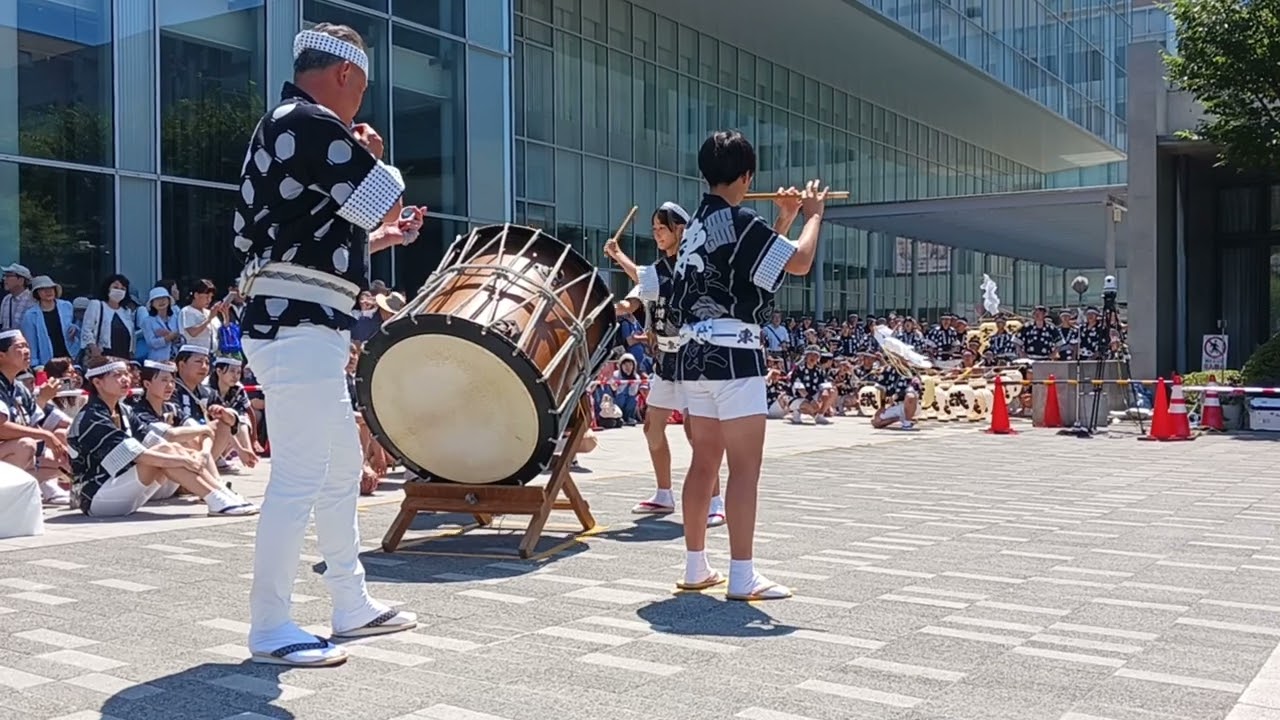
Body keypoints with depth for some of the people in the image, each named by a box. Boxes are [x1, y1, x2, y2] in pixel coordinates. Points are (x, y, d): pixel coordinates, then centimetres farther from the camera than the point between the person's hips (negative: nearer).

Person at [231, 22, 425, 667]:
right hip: (297, 327, -11)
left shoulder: (283, 127, 21)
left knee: (343, 468, 16)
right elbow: (386, 204, -12)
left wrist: (383, 238, 24)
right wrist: (372, 156, 6)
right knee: (298, 479, -6)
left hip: (307, 329, 11)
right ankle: (270, 630, 3)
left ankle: (352, 606, 26)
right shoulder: (312, 124, -11)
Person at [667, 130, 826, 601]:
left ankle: (696, 568, 19)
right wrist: (813, 214, 2)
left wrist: (786, 218, 22)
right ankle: (742, 577, -4)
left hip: (694, 353, 9)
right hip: (733, 354, -9)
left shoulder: (697, 223, 15)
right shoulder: (739, 222, -11)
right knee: (745, 467, -5)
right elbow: (799, 262, -13)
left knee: (705, 462, 13)